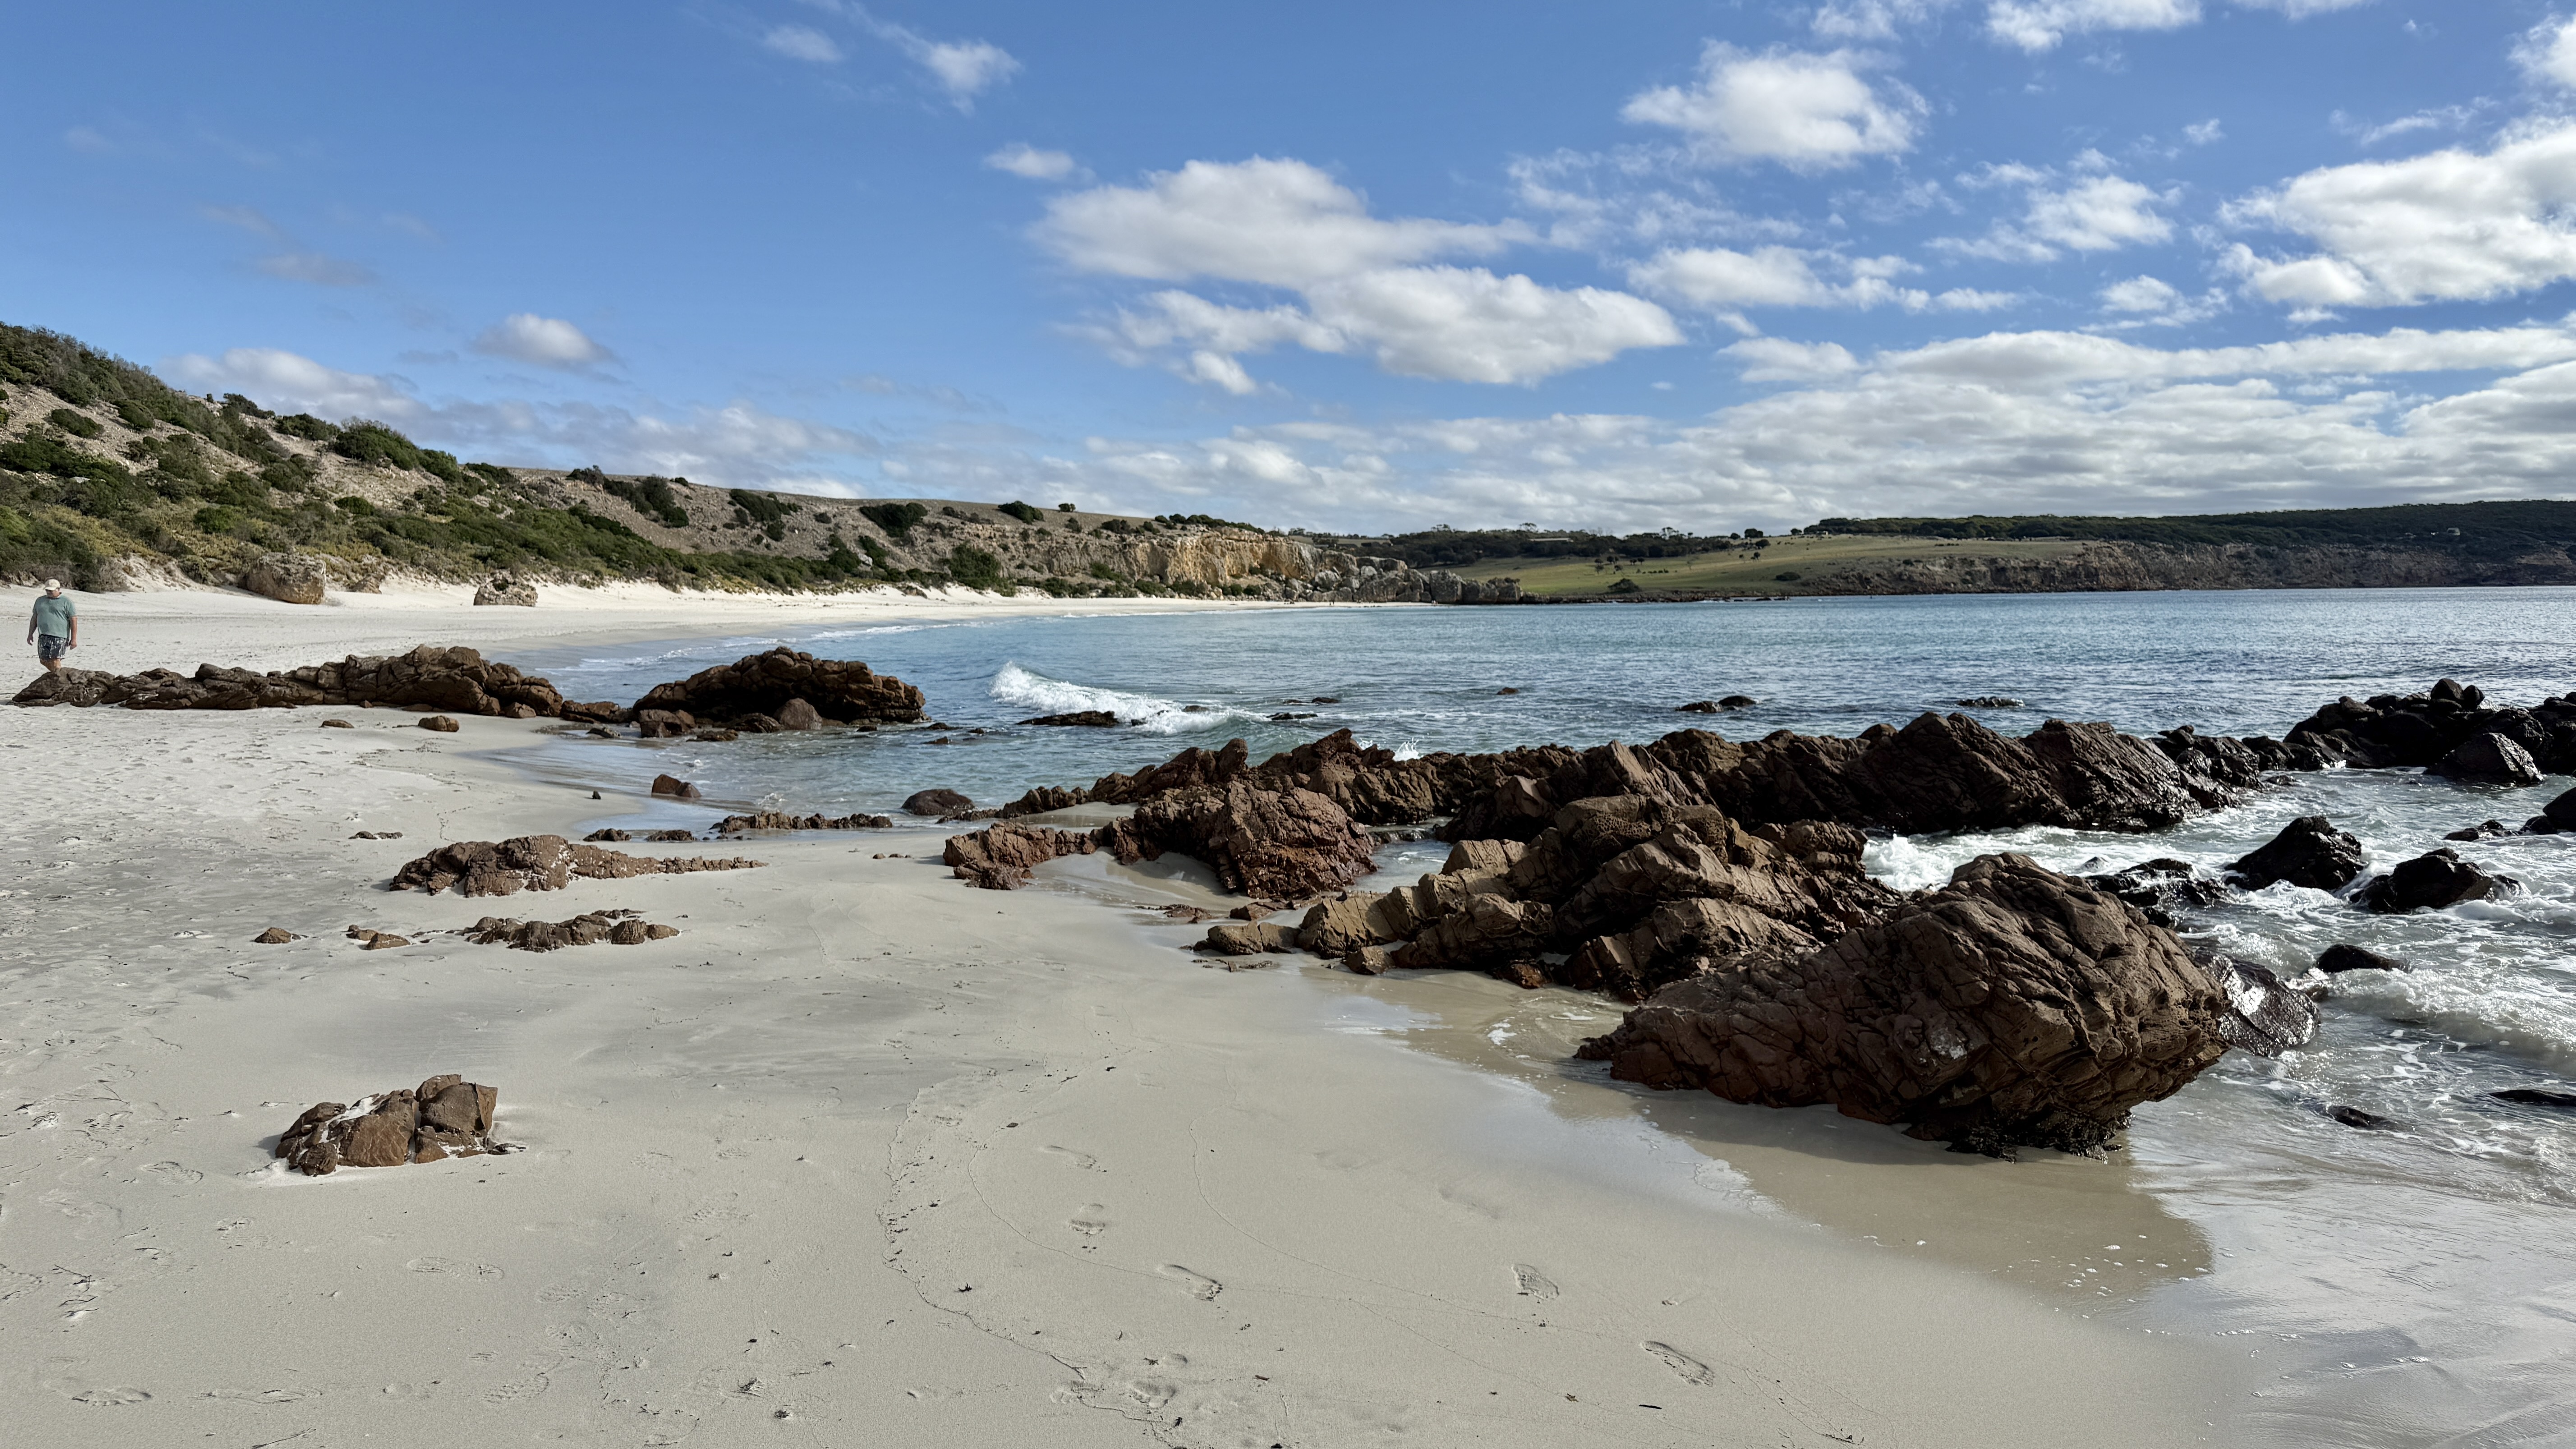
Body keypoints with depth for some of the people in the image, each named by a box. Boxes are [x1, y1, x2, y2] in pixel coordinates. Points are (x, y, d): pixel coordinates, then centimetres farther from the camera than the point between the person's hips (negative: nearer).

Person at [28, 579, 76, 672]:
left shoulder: (66, 602, 0)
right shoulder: (40, 601, 16)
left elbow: (73, 621, -3)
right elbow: (34, 618, 23)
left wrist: (74, 639, -8)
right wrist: (30, 634, 20)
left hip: (59, 636, -6)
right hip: (43, 636, 6)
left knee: (55, 660, -15)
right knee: (44, 660, 8)